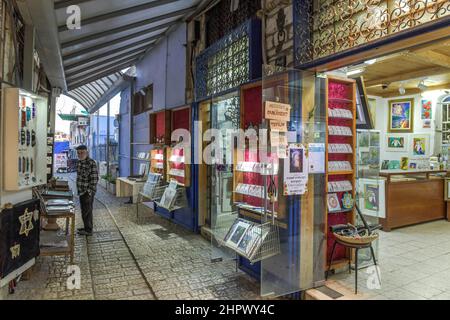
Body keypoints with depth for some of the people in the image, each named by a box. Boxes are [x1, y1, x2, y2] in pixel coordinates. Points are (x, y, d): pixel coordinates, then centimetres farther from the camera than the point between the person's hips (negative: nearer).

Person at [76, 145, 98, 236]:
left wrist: (89, 192, -21)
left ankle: (88, 230, 14)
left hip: (87, 192, -9)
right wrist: (79, 190, 18)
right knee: (84, 210, 17)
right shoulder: (80, 162, 9)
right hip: (81, 191, 9)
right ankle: (86, 227, 31)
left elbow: (94, 179, -21)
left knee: (87, 211, 2)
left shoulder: (91, 163, -19)